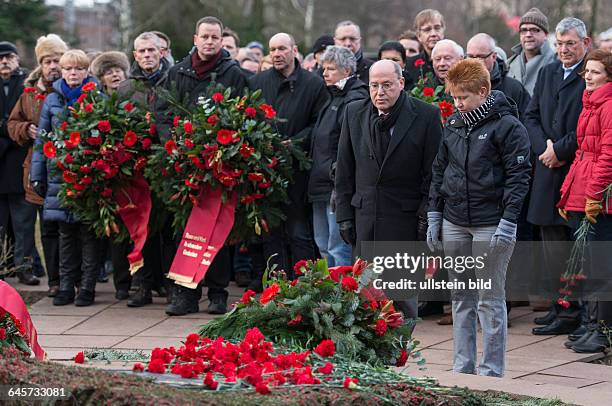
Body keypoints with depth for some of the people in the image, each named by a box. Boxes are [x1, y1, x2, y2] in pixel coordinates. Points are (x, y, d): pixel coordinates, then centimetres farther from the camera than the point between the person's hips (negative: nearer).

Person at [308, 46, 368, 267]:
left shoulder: (355, 100, -13)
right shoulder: (334, 98, 19)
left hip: (338, 185, -11)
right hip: (322, 185, 11)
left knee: (338, 249, -10)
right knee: (324, 247, 15)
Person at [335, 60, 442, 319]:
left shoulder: (426, 116, -4)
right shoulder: (354, 113, 7)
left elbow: (433, 172, -3)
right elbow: (344, 170, 11)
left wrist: (427, 217, -8)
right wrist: (344, 215, 6)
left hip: (405, 217, -3)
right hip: (364, 215, 3)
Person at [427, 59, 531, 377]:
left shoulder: (507, 125, -8)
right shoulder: (453, 124, 11)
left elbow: (518, 175, -11)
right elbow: (439, 170, 17)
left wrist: (508, 223, -16)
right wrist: (434, 216, 13)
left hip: (491, 225, -6)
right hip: (454, 224, 6)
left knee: (490, 300, -2)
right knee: (461, 297, 11)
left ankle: (492, 372, 3)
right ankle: (462, 368, 17)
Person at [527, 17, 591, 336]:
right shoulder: (547, 74, 15)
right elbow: (531, 116, 13)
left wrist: (559, 150, -13)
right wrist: (545, 148, -3)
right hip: (549, 170, 7)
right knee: (551, 238, 12)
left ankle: (570, 313, -3)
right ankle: (560, 306, 20)